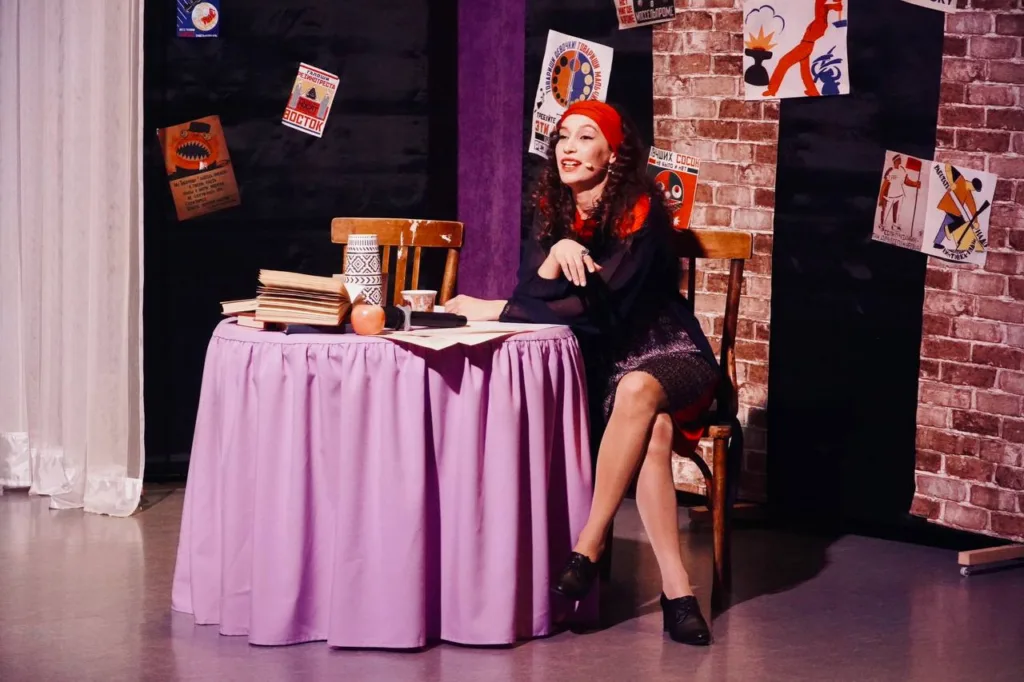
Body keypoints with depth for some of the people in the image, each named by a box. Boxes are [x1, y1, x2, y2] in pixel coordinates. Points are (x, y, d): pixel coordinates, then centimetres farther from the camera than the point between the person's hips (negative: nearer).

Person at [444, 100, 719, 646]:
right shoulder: (553, 215, 6)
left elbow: (600, 308, -19)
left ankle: (588, 546, -30)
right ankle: (676, 590, -37)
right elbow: (530, 297, -1)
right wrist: (557, 252, -21)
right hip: (599, 363, 3)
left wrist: (494, 311, -15)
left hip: (666, 353, -3)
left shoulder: (641, 211, -11)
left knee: (637, 390, -39)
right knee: (653, 430, -32)